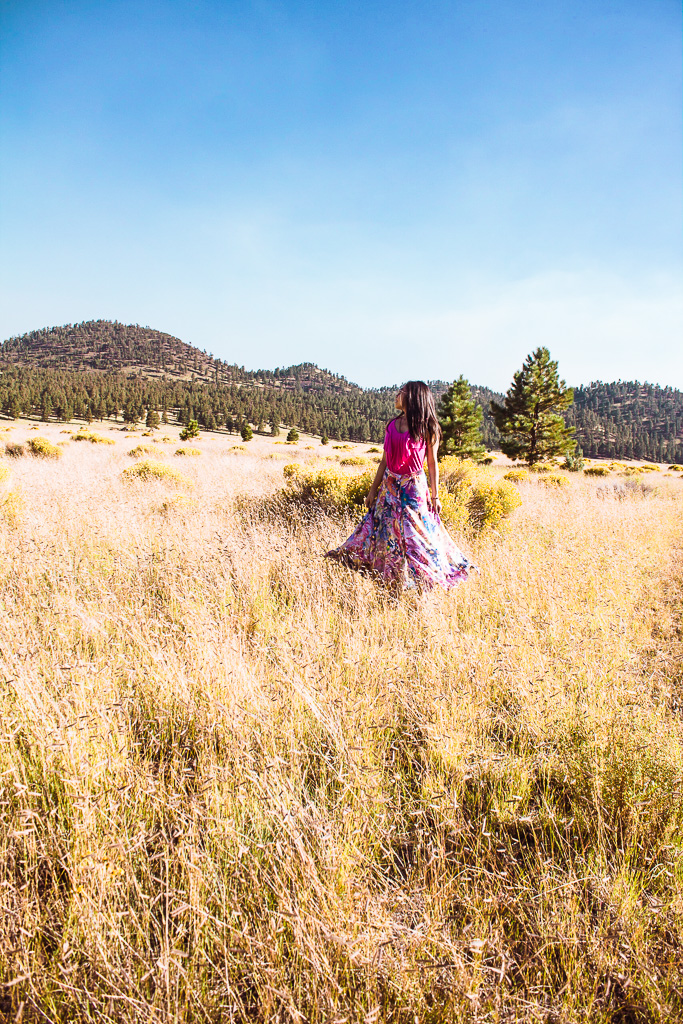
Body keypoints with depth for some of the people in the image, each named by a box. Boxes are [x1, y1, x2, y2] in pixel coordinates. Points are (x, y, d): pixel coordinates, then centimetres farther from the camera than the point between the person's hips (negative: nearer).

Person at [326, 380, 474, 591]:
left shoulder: (426, 427, -5)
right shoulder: (392, 425, 8)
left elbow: (432, 463, -3)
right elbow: (385, 461, 12)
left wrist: (435, 496, -4)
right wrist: (373, 489, 11)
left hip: (413, 488, -5)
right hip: (389, 487, 5)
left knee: (415, 535, -2)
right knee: (381, 529, 7)